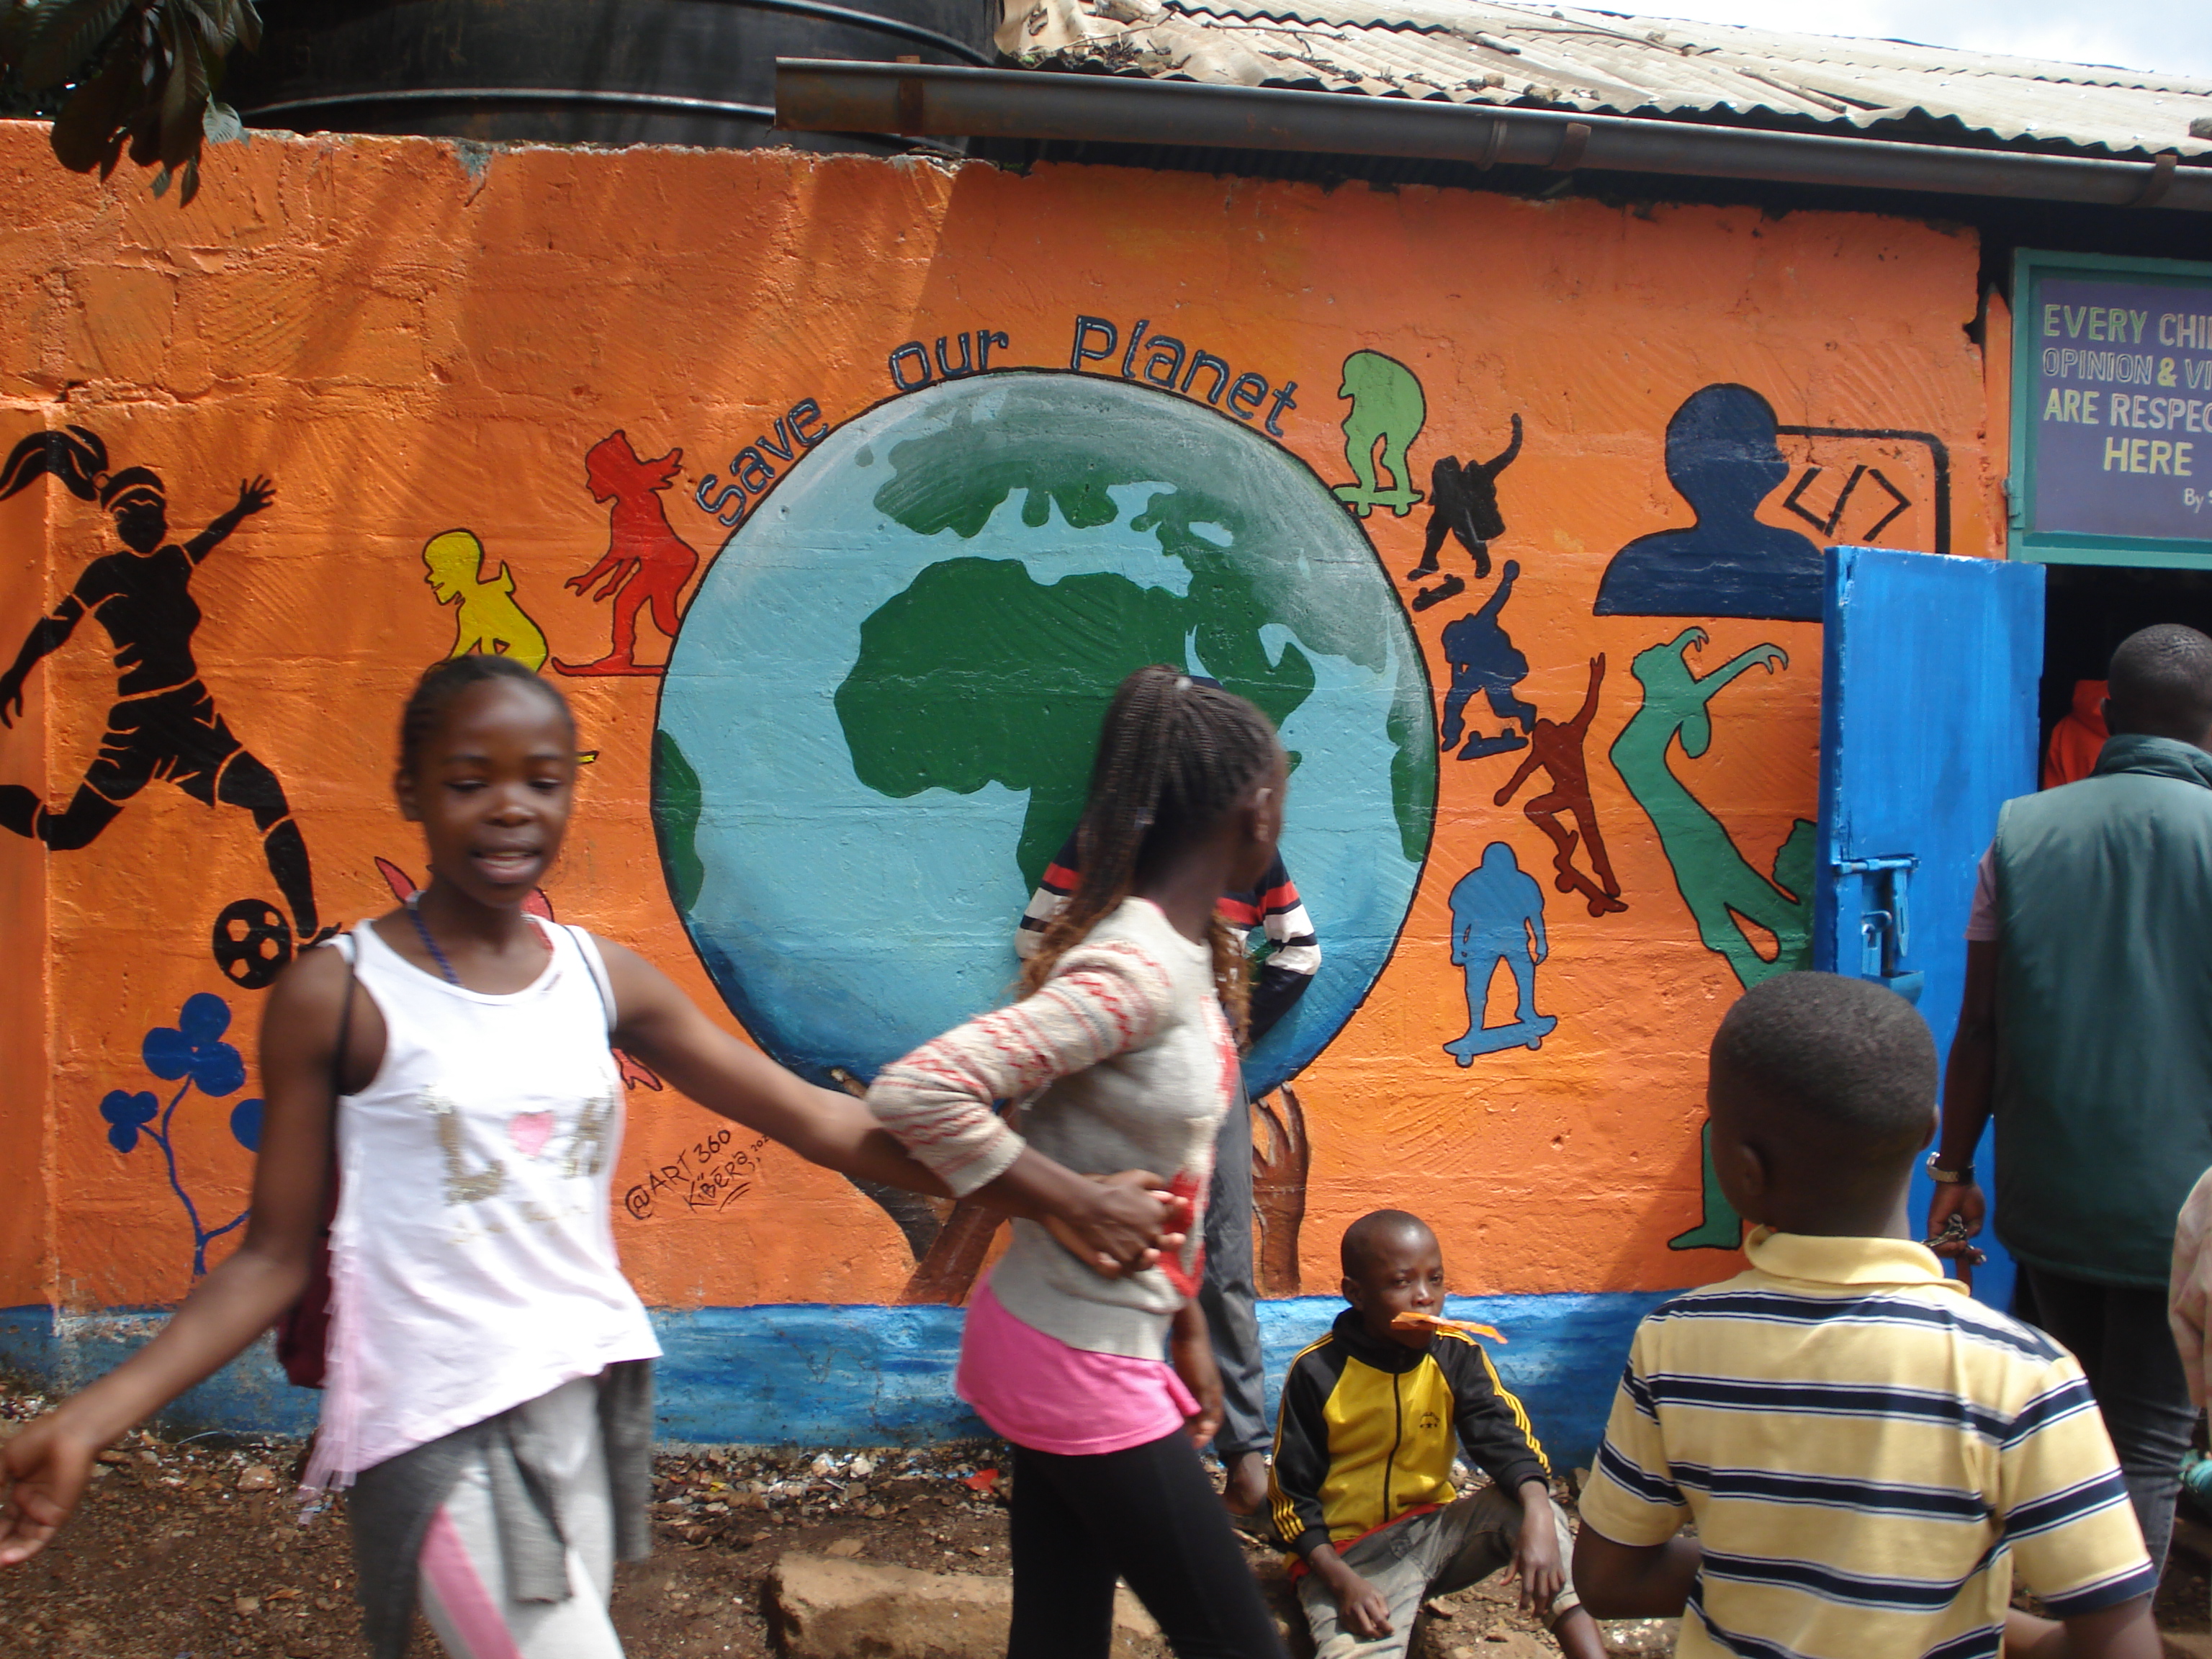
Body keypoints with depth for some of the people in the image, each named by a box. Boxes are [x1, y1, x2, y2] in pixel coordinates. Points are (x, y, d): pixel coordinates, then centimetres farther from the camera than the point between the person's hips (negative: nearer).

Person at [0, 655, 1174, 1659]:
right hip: (440, 1427, -4)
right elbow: (275, 1258, -4)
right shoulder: (338, 996, -9)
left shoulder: (606, 981, 2)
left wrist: (1046, 1189, -2)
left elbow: (821, 1123, 1)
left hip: (589, 1396, 5)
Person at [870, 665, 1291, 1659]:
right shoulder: (1140, 971, -24)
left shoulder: (1183, 952, 6)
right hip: (1076, 1361, -9)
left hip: (1096, 1345, 9)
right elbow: (918, 1091, -31)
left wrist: (1184, 1327, 18)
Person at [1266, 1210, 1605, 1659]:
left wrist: (1538, 1513, -35)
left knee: (1525, 1505, -22)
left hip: (1436, 1532, 4)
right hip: (1348, 1553, -4)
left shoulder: (1457, 1355, -3)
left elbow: (1505, 1438, -14)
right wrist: (1342, 1580, -21)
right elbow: (1292, 1496, -7)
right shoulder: (1317, 1371, -11)